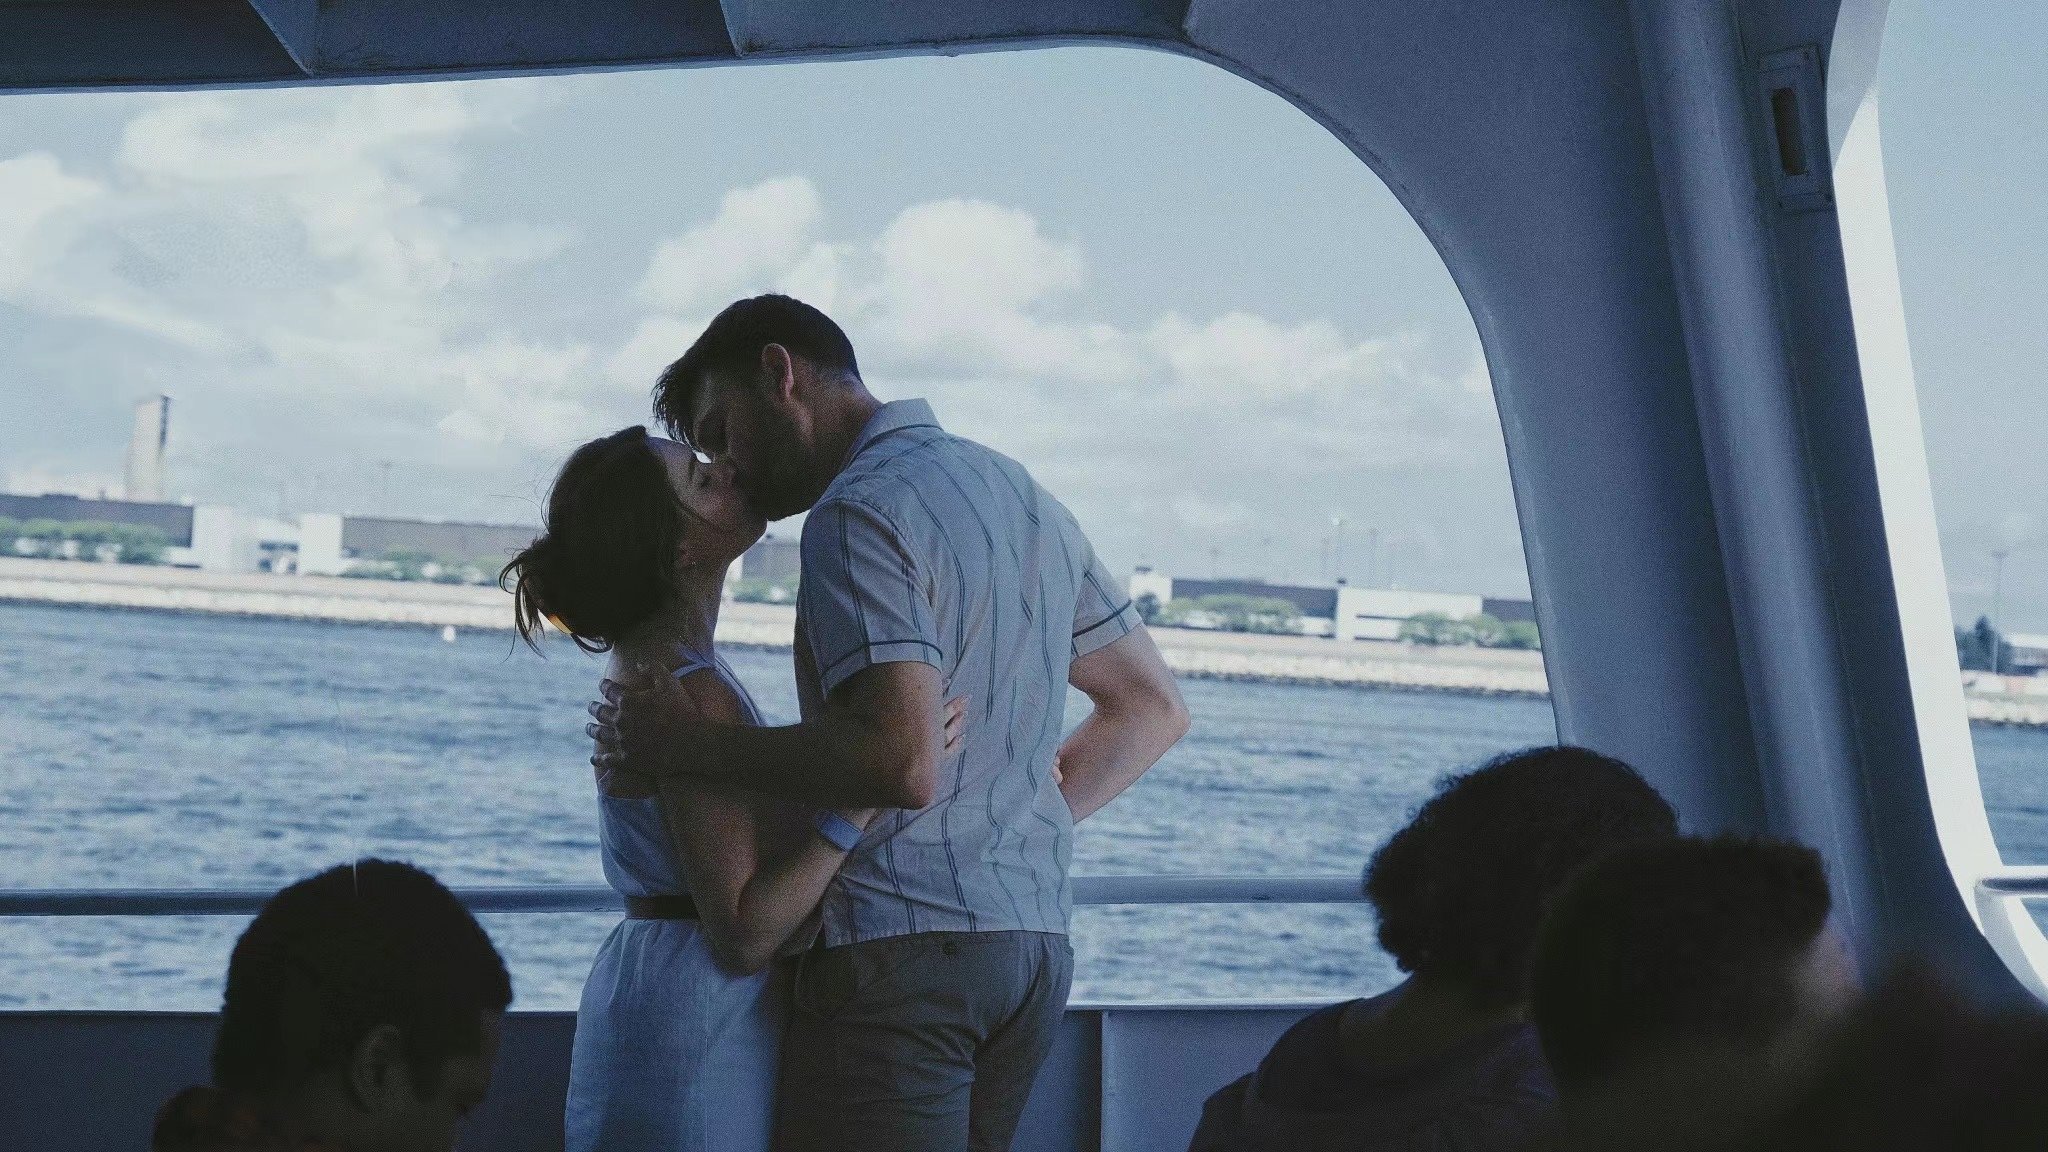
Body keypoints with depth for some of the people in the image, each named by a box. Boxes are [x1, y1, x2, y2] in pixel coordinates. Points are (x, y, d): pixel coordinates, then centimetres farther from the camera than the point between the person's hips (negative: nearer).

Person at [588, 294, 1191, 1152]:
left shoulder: (860, 510, -10)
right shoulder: (1023, 494, 18)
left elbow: (902, 763, -23)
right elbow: (1153, 708, 23)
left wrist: (692, 746, -14)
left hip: (903, 944, -9)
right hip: (1036, 940, 9)